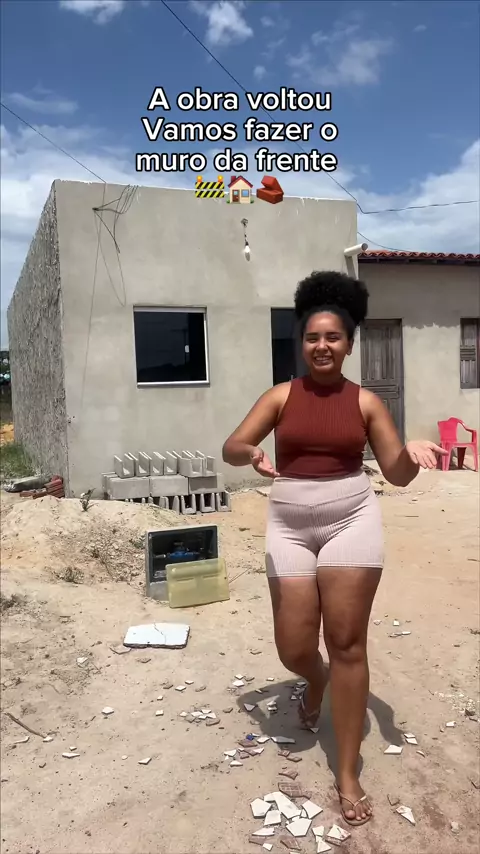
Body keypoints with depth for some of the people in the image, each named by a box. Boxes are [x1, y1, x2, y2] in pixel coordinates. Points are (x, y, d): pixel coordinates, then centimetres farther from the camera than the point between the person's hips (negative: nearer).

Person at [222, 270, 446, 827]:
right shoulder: (281, 396, 1)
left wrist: (413, 454, -21)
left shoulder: (366, 401, 2)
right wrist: (250, 453, -27)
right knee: (293, 649, 4)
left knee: (347, 644, 2)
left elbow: (396, 473, 2)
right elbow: (230, 447, -4)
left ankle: (348, 775, 18)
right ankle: (316, 680, 45)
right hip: (290, 525, 1)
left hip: (351, 520, -1)